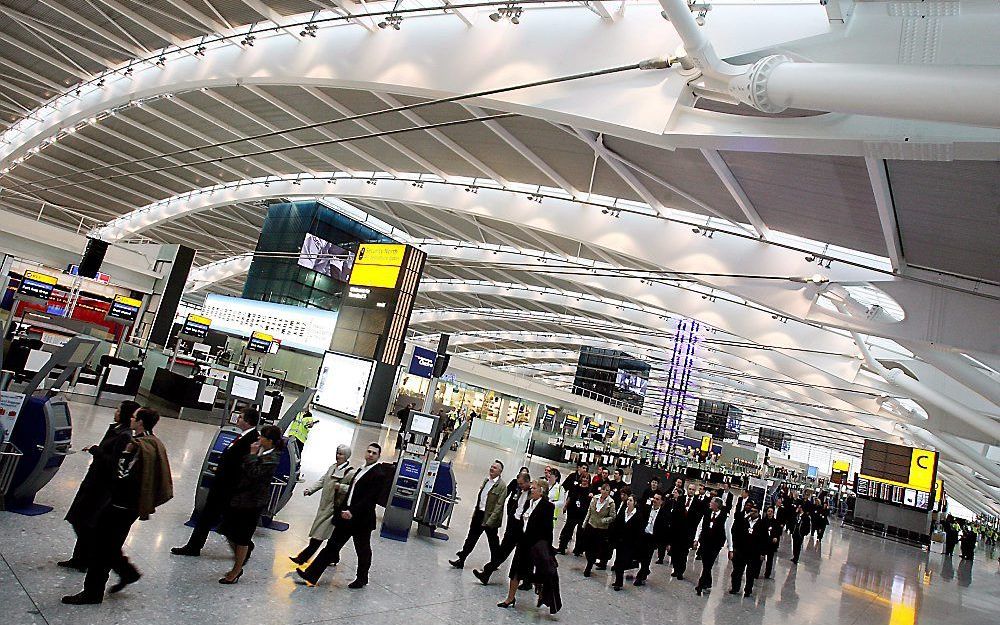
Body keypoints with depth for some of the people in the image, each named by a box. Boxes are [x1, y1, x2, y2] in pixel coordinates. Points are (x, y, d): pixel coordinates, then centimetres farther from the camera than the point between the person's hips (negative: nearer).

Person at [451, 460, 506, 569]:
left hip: (490, 517, -6)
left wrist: (490, 521, -22)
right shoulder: (486, 480, 7)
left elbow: (498, 506, -19)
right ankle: (461, 560, 16)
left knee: (493, 542, 11)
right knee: (471, 538, 10)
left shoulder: (501, 486, -16)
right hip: (479, 514, 7)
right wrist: (475, 512, 15)